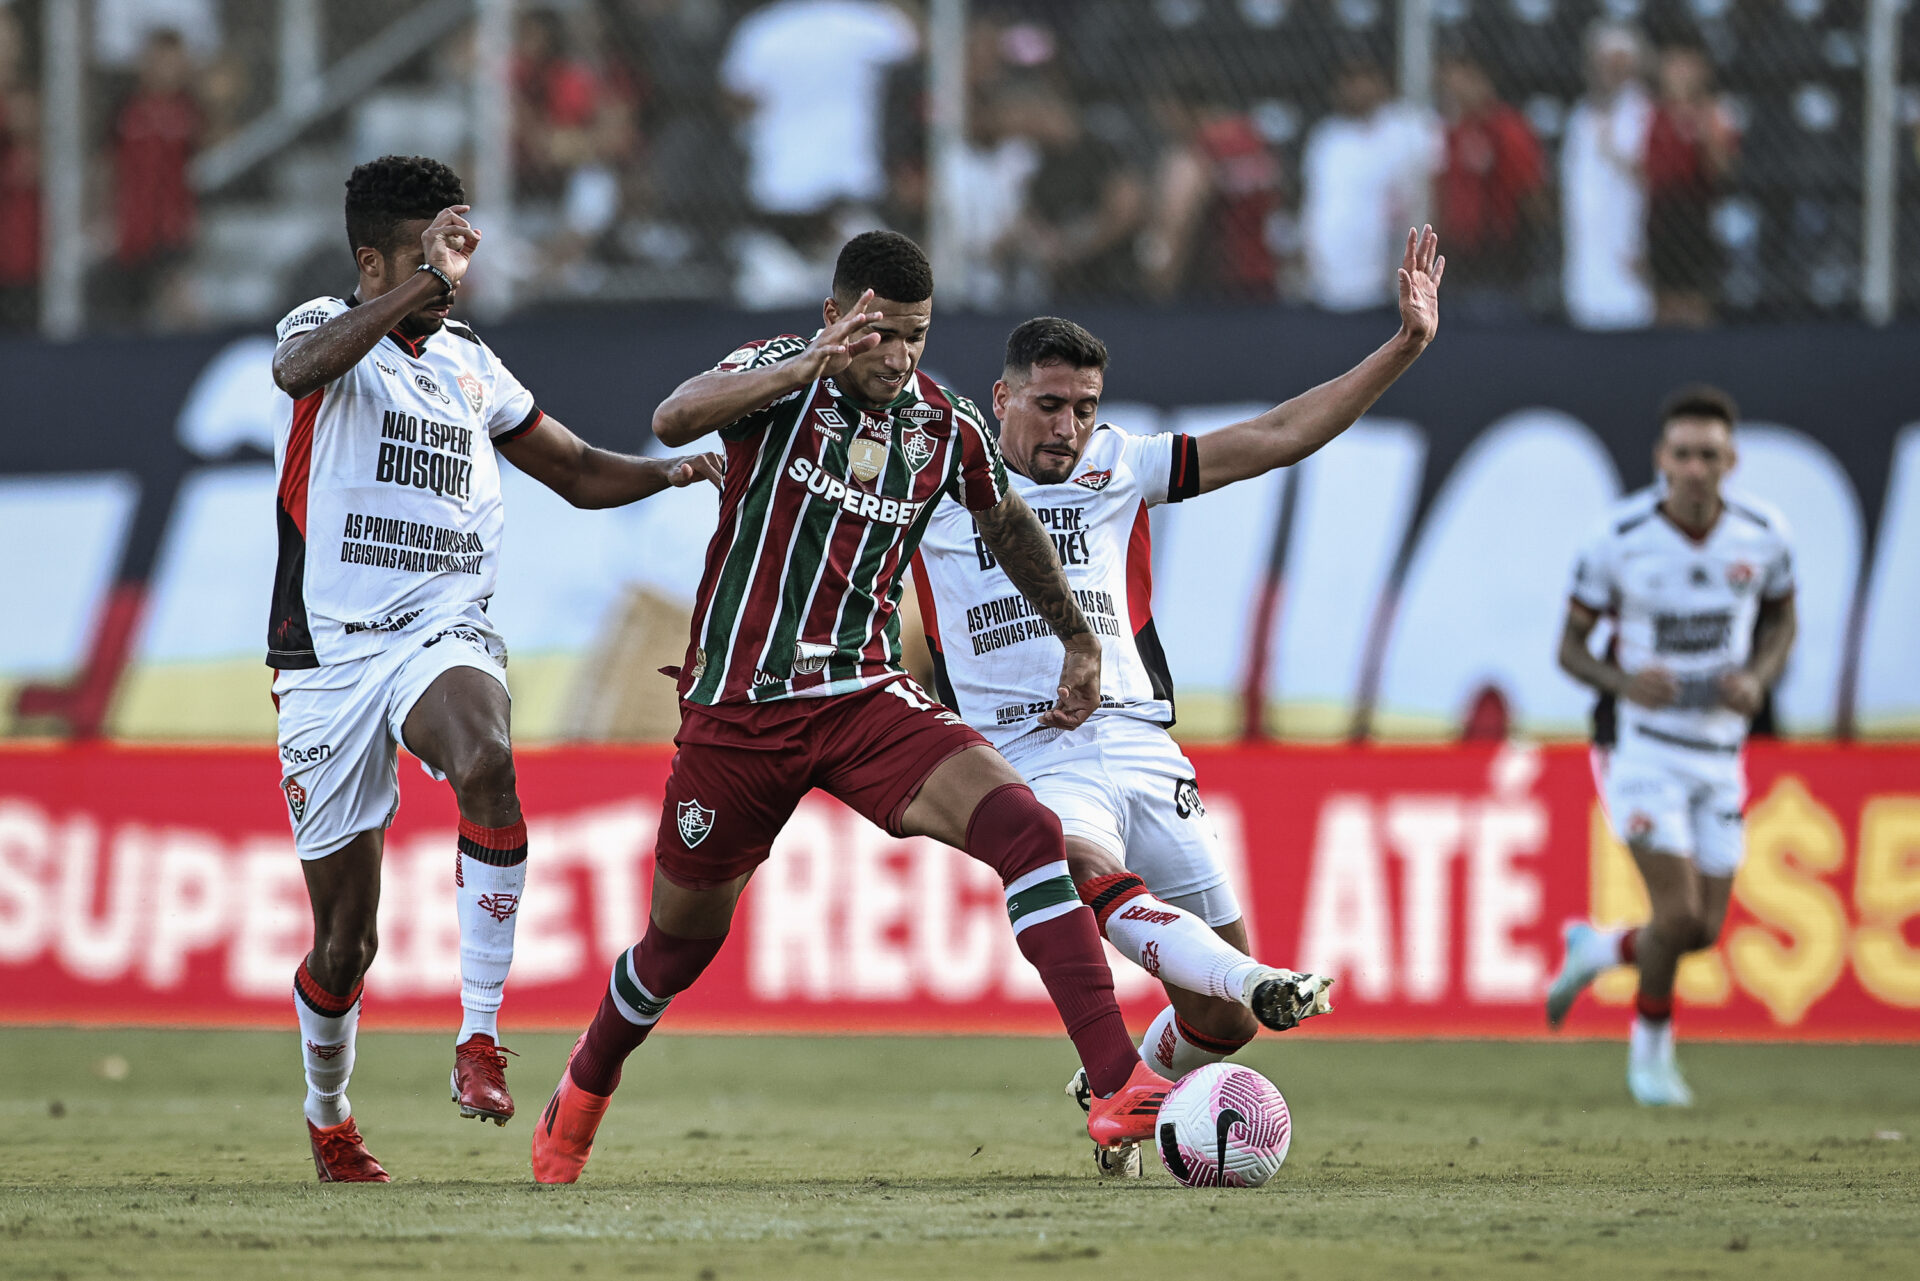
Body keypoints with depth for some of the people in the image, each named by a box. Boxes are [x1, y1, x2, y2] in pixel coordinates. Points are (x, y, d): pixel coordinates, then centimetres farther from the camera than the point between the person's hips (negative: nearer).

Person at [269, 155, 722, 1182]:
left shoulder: (470, 366, 15)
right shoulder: (327, 327, -1)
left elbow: (578, 472, 24)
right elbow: (301, 366, -27)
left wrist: (671, 470, 4)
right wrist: (418, 288, -39)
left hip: (442, 637, 3)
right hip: (328, 659, -3)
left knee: (487, 763, -34)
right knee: (344, 938, 2)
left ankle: (480, 1040, -31)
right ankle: (327, 1117, 31)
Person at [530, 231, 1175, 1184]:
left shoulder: (948, 428, 1)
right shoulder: (780, 374, -10)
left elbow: (1006, 522, 23)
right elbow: (674, 420, -32)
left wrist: (1078, 641, 29)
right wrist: (811, 364, -45)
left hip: (863, 699, 2)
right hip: (736, 705, -2)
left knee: (1023, 825, -22)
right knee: (681, 942, 11)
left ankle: (1118, 1087, -28)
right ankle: (582, 1092, 44)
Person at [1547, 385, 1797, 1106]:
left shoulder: (1762, 534, -7)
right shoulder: (1620, 537, -15)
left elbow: (1781, 620, 12)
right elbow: (1570, 646, -5)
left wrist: (1758, 679, -11)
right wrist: (1624, 682, -27)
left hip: (1717, 750, 4)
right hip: (1640, 743, -4)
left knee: (1703, 932, 4)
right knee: (1680, 915, -15)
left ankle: (1595, 951, 36)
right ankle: (1651, 1052, 11)